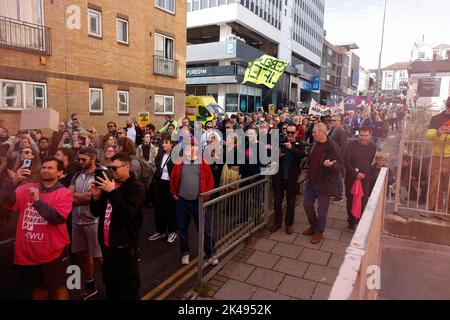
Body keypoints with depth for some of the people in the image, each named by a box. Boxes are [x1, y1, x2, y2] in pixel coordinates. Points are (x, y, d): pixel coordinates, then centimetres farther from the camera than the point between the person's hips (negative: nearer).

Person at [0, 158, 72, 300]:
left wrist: (37, 200, -26)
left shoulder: (64, 193, -10)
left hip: (53, 253, -4)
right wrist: (14, 182, -26)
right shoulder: (27, 188, 2)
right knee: (37, 287, 24)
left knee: (58, 288, 12)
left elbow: (57, 218, -22)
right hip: (28, 252, 4)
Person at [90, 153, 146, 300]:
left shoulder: (136, 187, -10)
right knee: (110, 282, 19)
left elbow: (128, 213, -25)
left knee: (128, 285, 4)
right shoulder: (110, 184, 11)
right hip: (107, 243, 7)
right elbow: (96, 212, 12)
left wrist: (112, 192, -26)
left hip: (124, 244, -7)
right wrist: (96, 197, -6)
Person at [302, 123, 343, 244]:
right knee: (307, 204, 15)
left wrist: (331, 165, -36)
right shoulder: (315, 144, 7)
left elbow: (340, 166, -18)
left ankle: (319, 232, 24)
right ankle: (313, 226, 36)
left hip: (324, 183, -7)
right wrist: (307, 175, 15)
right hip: (311, 181, 7)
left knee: (321, 210, 6)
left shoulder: (332, 147, -16)